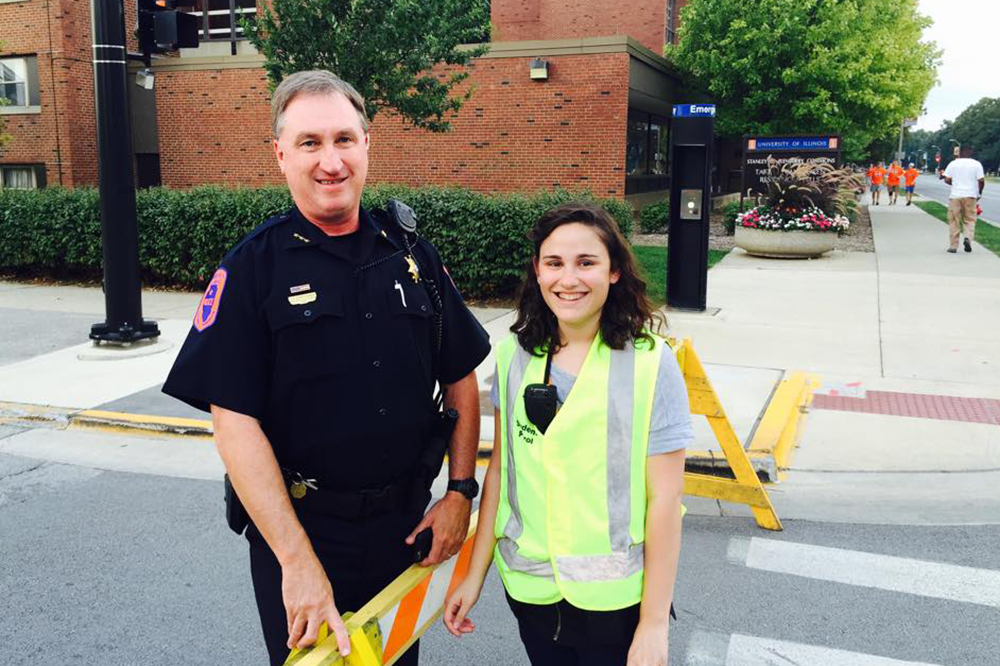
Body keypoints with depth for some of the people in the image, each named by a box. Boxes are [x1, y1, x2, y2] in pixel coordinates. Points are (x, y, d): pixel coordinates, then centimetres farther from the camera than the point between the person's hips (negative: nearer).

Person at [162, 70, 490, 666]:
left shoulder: (413, 255, 0)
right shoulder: (252, 269, -11)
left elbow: (461, 380, 8)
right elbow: (235, 422, -16)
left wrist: (460, 491, 1)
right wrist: (297, 560, -20)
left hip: (405, 522, 4)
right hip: (297, 528, -3)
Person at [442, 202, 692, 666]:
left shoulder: (649, 363, -13)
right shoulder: (514, 355, -3)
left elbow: (664, 498, -11)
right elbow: (500, 466, 3)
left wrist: (654, 623, -10)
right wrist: (475, 575, 4)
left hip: (613, 596, -3)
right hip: (528, 588, 3)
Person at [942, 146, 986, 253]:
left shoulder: (953, 163, 4)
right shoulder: (976, 164, 2)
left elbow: (947, 179, -1)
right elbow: (981, 180, -4)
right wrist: (980, 192, 12)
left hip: (955, 195, 0)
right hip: (970, 196, 0)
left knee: (954, 221, 5)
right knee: (970, 220, 9)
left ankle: (953, 246, 4)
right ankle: (968, 238, -17)